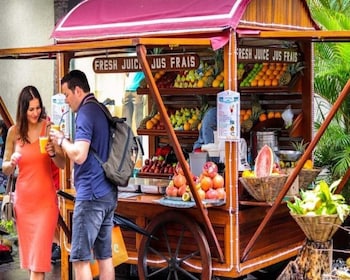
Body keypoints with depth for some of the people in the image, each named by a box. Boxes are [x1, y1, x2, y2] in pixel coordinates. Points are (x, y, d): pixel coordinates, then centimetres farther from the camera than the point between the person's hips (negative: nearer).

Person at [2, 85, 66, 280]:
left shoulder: (48, 127, -5)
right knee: (28, 251, 12)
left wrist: (53, 153, -23)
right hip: (23, 198, 3)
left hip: (45, 198, -3)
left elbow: (62, 164, -3)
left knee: (40, 252, -7)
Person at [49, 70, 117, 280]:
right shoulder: (102, 111, 16)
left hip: (91, 194, -9)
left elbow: (79, 155, -22)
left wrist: (61, 140, -5)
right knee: (104, 256, 11)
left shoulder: (86, 113, -12)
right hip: (108, 193, 10)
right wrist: (65, 143, 15)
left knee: (80, 258, -6)